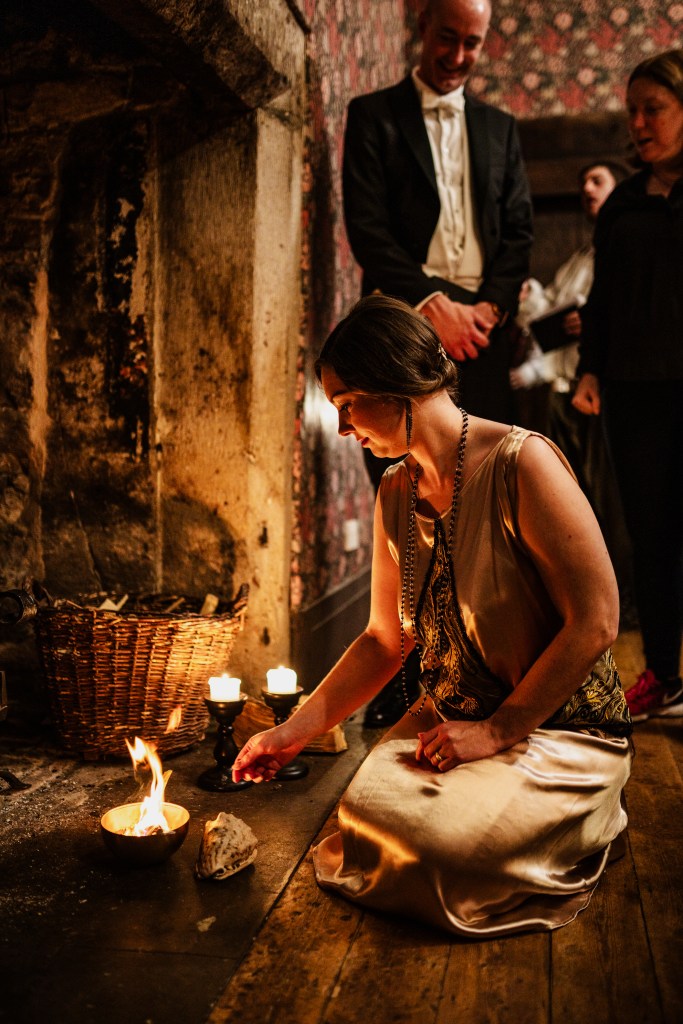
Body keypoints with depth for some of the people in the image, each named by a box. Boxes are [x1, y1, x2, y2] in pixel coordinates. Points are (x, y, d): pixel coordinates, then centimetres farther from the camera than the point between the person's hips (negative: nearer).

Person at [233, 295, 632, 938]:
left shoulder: (519, 463, -19)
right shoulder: (395, 495, 5)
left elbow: (596, 621, -19)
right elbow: (386, 639, 12)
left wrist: (496, 732, -15)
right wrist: (297, 729, 6)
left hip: (561, 732, -6)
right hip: (449, 722, 6)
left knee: (429, 839, -25)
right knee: (363, 809, -17)